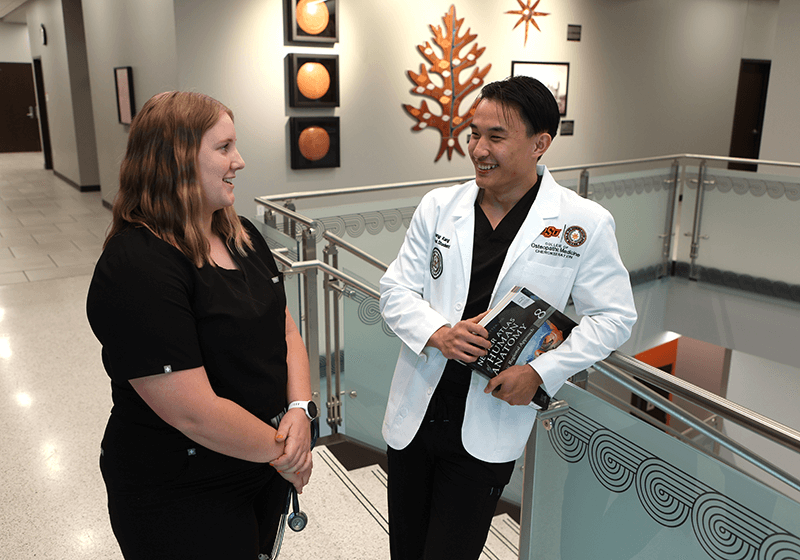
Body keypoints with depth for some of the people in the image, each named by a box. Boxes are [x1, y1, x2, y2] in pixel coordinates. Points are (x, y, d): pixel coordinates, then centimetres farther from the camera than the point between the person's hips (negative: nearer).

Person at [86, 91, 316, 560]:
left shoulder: (241, 236, 2)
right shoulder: (137, 268, -25)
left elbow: (286, 328, 5)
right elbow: (195, 412, -27)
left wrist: (300, 410, -11)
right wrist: (282, 452, -15)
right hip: (182, 501, -7)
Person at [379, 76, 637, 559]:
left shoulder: (585, 224, -9)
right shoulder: (439, 206, 0)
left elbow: (614, 316, -2)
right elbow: (396, 289, 4)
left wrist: (540, 372, -14)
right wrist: (438, 333, -17)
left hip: (489, 428, -3)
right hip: (414, 414, 4)